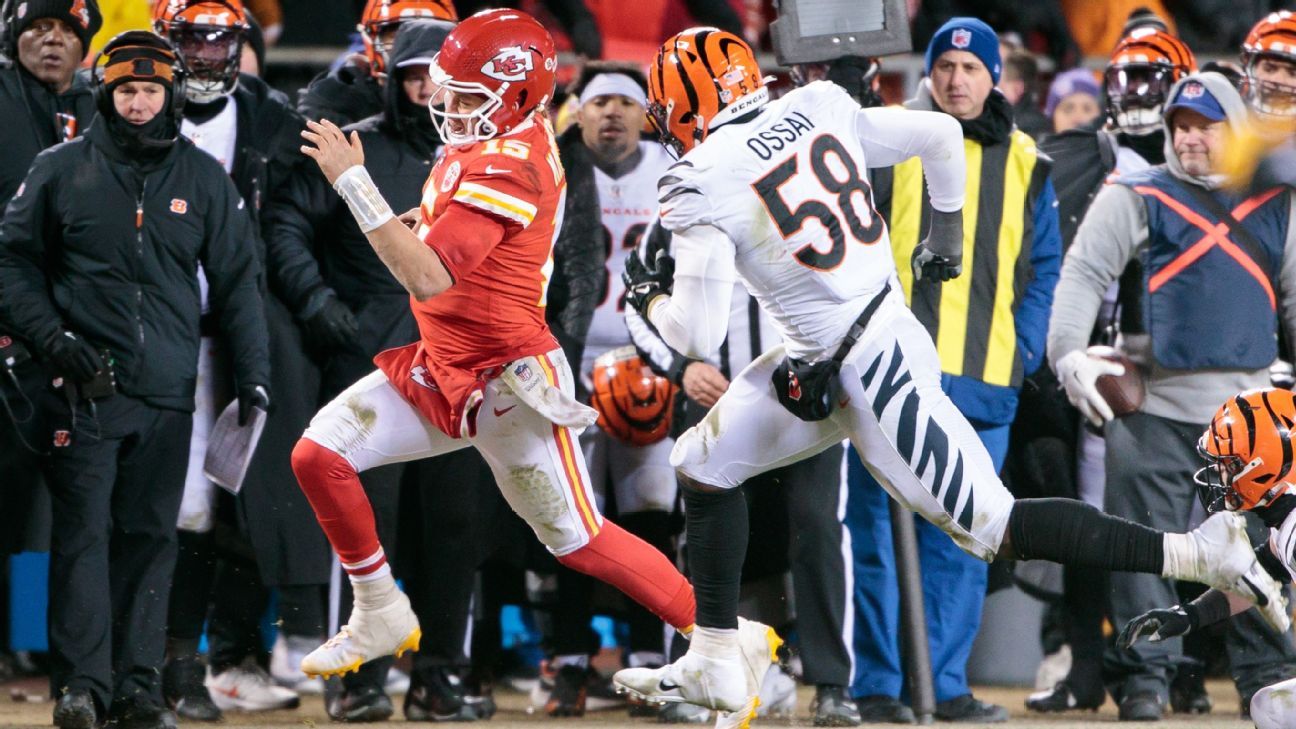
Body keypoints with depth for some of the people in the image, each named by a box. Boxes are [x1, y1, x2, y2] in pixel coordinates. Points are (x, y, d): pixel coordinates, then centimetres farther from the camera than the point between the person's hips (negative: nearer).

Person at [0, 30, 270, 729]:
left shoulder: (203, 179, 10)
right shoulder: (61, 170, 4)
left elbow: (236, 279, 14)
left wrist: (252, 372, 8)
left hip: (167, 390, 2)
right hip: (84, 385, -2)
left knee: (150, 536, 3)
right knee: (83, 532, -7)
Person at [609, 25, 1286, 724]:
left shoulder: (701, 186, -15)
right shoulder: (818, 110, 4)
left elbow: (697, 336, -14)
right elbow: (940, 135, 12)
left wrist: (650, 298, 8)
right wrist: (947, 234, 28)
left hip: (873, 372, -9)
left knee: (994, 525, -3)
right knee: (704, 464, 16)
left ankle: (1198, 554, -4)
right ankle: (715, 666, 21)